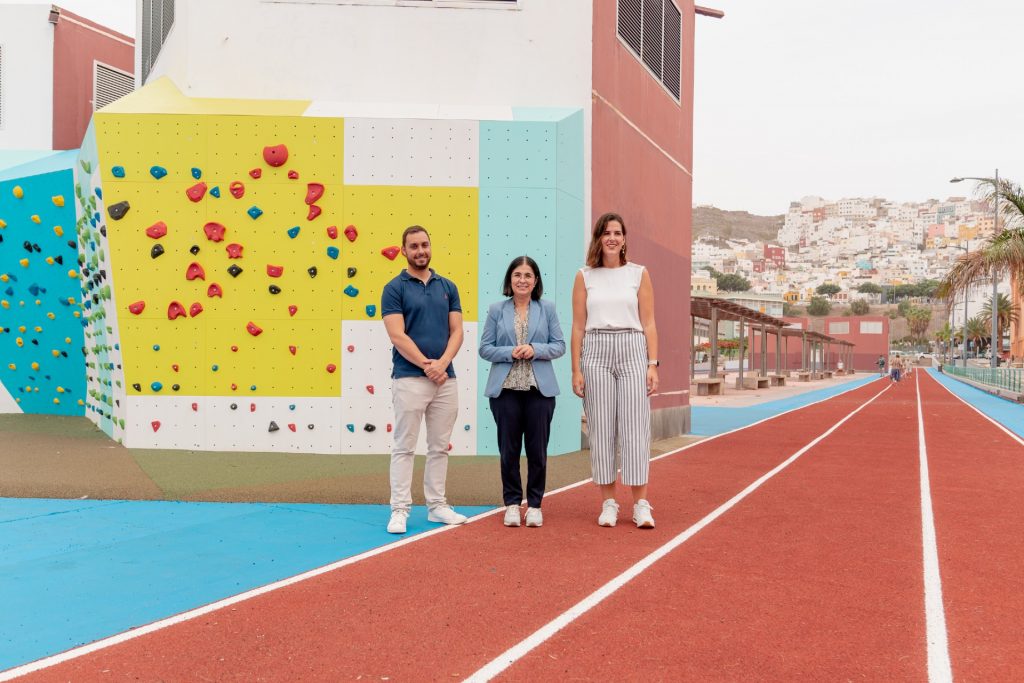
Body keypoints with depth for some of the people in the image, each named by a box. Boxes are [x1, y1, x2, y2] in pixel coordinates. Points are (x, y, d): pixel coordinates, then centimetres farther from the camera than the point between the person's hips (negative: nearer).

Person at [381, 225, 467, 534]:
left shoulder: (448, 286, 12)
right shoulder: (394, 288, -1)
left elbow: (456, 331, 5)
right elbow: (397, 336, -10)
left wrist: (442, 363, -11)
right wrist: (426, 365, -16)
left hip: (446, 378, 5)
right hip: (409, 379, -4)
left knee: (440, 447, 11)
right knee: (404, 447, 0)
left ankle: (437, 505, 20)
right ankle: (399, 510, 6)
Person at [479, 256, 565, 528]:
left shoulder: (547, 308, 6)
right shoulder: (496, 310, 5)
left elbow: (559, 345, 4)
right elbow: (485, 348, 3)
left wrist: (535, 350, -13)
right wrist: (510, 352, -13)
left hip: (539, 388, 0)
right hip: (505, 389, 0)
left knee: (537, 449, 5)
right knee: (509, 449, 5)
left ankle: (534, 504, 17)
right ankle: (512, 503, 18)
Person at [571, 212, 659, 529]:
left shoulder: (639, 274, 8)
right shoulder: (585, 276, 8)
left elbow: (648, 323, 6)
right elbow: (578, 326, 6)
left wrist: (653, 364, -2)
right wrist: (576, 370, 1)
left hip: (632, 351, 0)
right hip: (596, 353, 1)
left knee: (635, 428, -3)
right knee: (601, 429, 2)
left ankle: (641, 505, 4)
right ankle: (608, 503, 11)